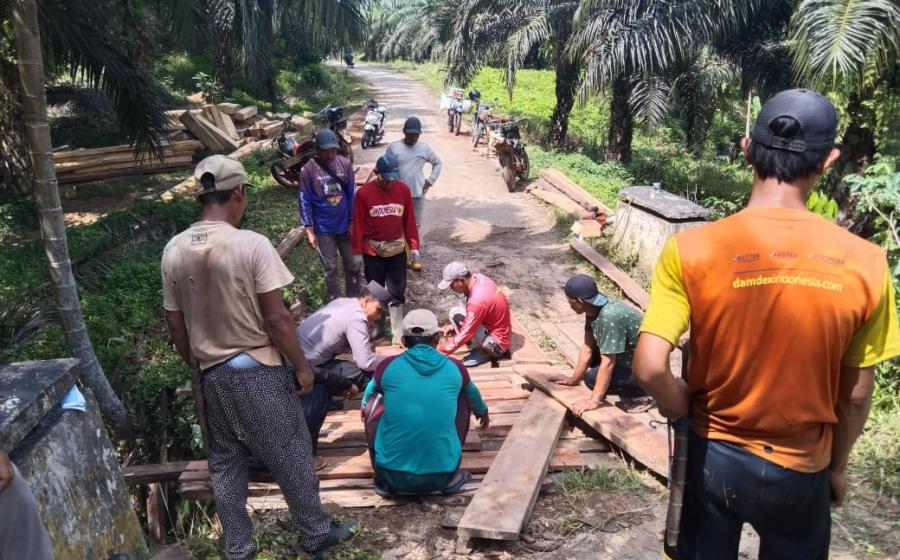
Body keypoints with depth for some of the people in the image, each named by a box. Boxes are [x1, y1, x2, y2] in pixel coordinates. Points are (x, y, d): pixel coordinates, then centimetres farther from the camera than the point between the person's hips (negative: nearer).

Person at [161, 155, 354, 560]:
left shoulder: (173, 251, -2)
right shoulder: (252, 245, -19)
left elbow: (175, 325, 6)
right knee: (290, 456, 11)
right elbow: (276, 318, -17)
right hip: (259, 371, -5)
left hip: (212, 374, 5)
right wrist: (301, 366, -5)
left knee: (224, 464, 18)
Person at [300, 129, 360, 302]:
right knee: (330, 268, 9)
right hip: (323, 228, -2)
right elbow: (304, 201, -8)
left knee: (353, 265, 13)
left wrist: (352, 222, 0)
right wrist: (309, 230, -12)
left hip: (345, 225, 2)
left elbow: (352, 194, 1)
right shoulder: (309, 169, -12)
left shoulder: (345, 164, -5)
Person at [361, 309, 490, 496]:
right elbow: (474, 395, 27)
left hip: (393, 476, 0)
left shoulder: (388, 366, -1)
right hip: (440, 476, 1)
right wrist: (483, 411, 51)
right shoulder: (455, 368, 2)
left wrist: (365, 406, 49)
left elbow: (368, 394, 24)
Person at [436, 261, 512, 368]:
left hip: (496, 344, -9)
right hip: (493, 327, 9)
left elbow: (465, 334, -25)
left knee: (455, 314, -22)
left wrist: (440, 351, -16)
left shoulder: (477, 301, -31)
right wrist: (456, 324, 11)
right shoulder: (477, 278, -5)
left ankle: (483, 352, -5)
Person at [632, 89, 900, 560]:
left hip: (713, 456, 0)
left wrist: (682, 410, -3)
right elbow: (856, 395, -5)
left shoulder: (692, 249, -20)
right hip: (799, 470, 1)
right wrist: (837, 464, 12)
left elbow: (649, 367, -25)